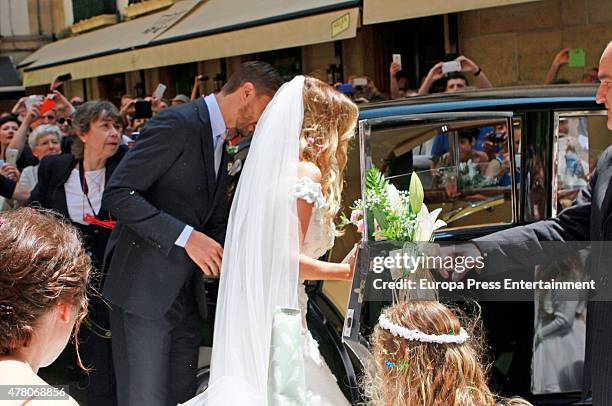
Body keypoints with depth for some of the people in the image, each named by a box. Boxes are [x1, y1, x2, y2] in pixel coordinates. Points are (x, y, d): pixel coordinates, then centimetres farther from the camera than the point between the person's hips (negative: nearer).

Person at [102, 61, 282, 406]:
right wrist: (185, 236, -24)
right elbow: (118, 194, -20)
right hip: (144, 289, -9)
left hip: (186, 295, 9)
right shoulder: (178, 123, -14)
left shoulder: (221, 148, 16)